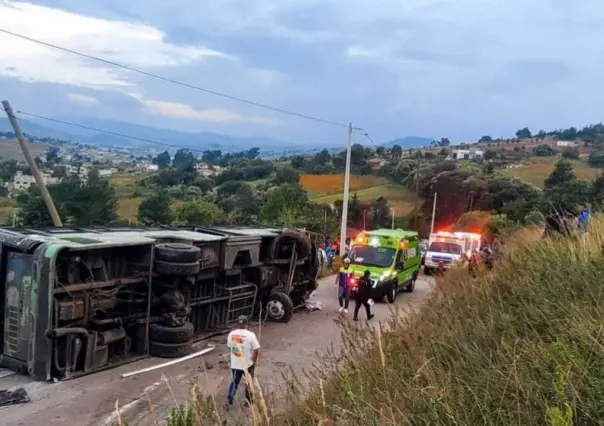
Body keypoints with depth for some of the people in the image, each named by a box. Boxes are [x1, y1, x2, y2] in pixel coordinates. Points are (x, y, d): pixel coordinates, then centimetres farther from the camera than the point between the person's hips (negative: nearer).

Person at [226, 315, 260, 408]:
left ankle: (230, 402, 13)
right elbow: (256, 350, -17)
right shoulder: (250, 335, -18)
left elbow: (229, 347, 7)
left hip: (235, 364, 3)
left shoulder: (231, 334, -5)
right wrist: (253, 361, -2)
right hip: (247, 364, -3)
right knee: (249, 383, 16)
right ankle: (248, 402, 27)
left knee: (234, 382, 17)